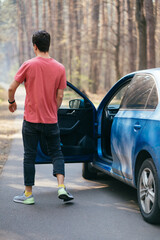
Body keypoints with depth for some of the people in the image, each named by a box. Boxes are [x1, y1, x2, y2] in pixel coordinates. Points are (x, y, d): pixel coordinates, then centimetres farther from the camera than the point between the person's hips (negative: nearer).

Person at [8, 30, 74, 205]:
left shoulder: (28, 65, -8)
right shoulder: (59, 68, -2)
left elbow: (12, 88, -6)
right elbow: (59, 96, 0)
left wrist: (11, 102, 14)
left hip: (31, 119, -2)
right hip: (51, 120, 2)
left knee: (29, 156, 7)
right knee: (56, 153, 14)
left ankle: (28, 194, 13)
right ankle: (61, 187, 0)